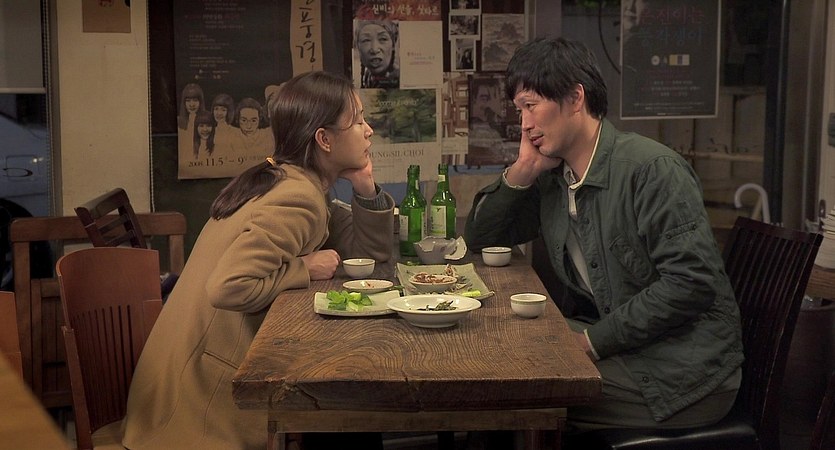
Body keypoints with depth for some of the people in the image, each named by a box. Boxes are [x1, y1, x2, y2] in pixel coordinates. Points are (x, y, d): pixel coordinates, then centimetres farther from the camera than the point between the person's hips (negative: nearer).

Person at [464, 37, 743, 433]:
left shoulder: (652, 169, -17)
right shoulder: (552, 177, 6)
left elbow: (692, 282, -22)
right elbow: (479, 238, 12)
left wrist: (594, 340, -20)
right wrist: (522, 171, -3)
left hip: (683, 373, -7)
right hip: (613, 350, 7)